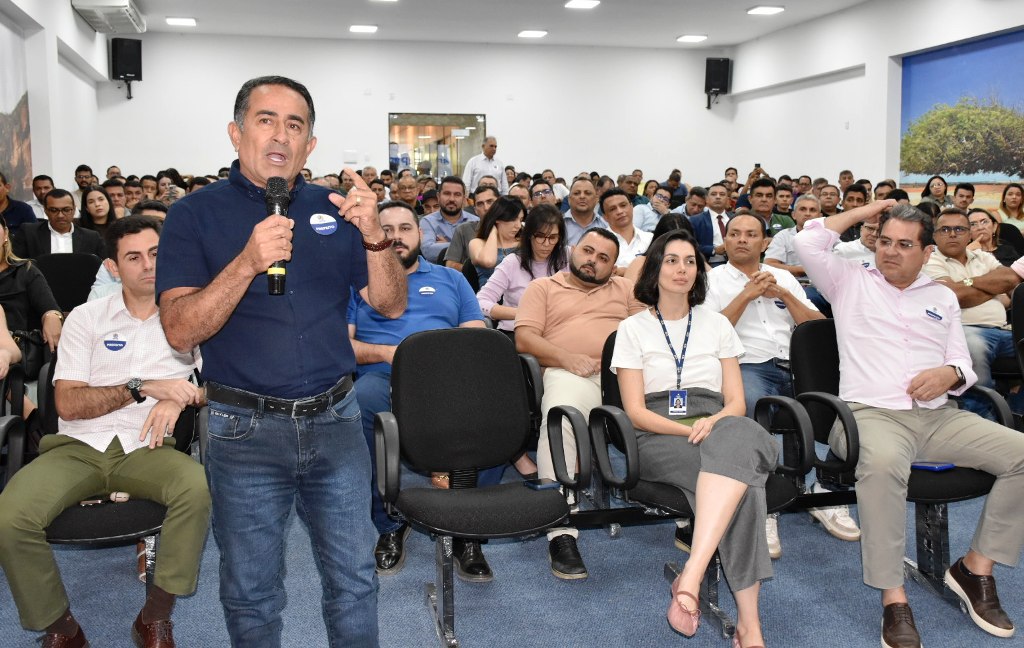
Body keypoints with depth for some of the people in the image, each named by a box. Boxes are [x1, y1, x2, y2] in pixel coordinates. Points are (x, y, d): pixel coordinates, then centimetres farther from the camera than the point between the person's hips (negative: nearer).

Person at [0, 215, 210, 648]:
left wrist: (179, 397, -14)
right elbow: (67, 404, 0)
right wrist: (142, 388, -13)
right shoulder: (86, 318, 9)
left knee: (198, 486, -34)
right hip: (79, 447, 1)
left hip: (145, 448, 0)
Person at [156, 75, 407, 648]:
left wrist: (374, 234, -16)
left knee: (355, 580, 11)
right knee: (251, 593, 12)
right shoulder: (197, 214, -3)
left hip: (336, 420, 2)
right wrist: (248, 262, -27)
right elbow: (180, 331, -13)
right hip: (246, 429, -2)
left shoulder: (333, 209, 6)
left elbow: (391, 305, 2)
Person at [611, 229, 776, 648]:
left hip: (717, 429, 2)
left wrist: (712, 423, -14)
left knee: (736, 436, -40)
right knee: (739, 479, -37)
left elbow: (736, 402, 10)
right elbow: (635, 411, 0)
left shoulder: (717, 324, 19)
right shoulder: (633, 329, 10)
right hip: (659, 439, -2)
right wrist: (687, 430, -17)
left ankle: (692, 577, -50)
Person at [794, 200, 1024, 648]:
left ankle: (976, 569, -2)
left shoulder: (943, 297, 22)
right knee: (882, 463, -40)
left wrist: (950, 373, -7)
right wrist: (866, 211, 10)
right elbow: (808, 242, -2)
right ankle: (893, 598, -31)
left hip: (938, 417, 5)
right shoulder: (850, 282, 13)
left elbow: (964, 366, 19)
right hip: (872, 413, -5)